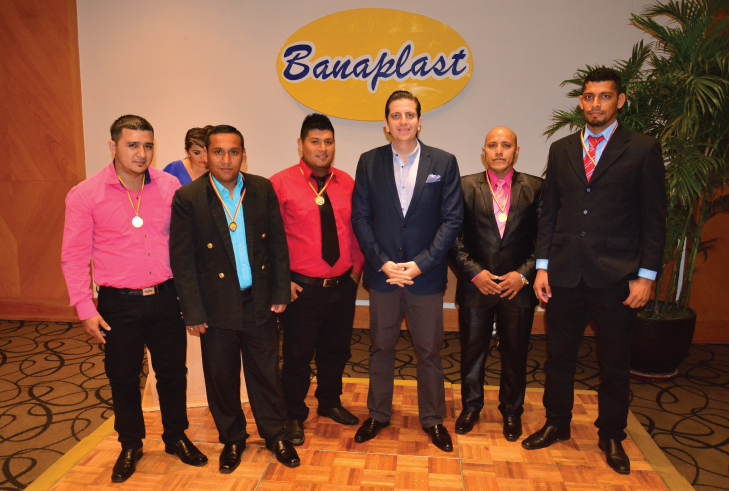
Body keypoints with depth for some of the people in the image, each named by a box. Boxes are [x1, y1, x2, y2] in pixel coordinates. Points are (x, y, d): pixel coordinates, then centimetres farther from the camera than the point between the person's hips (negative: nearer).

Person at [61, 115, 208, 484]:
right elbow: (74, 257, -2)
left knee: (173, 373, 14)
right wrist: (85, 308, -5)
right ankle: (130, 446, 37)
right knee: (123, 380, 13)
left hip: (166, 298, 2)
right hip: (119, 304, -1)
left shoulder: (170, 187, -1)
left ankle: (176, 437, 36)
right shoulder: (85, 195, -6)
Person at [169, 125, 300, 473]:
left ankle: (275, 434, 35)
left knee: (266, 372, 14)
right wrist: (194, 313, -8)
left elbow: (278, 243, 4)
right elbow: (181, 260, -7)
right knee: (222, 378, 14)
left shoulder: (262, 189, -1)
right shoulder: (188, 198, -8)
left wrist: (281, 293, 2)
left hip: (259, 302, 2)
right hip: (217, 307, -1)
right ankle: (232, 440, 36)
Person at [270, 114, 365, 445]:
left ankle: (330, 403, 43)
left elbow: (357, 229, 11)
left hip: (343, 286, 4)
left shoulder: (347, 183, 6)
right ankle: (294, 416, 30)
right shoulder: (281, 183, -7)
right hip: (302, 289, -4)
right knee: (298, 356, 8)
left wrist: (356, 269, 6)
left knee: (336, 351, 19)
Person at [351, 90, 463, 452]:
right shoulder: (369, 162, 3)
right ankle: (378, 414, 32)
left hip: (426, 274, -1)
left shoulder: (444, 162, 0)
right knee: (381, 348, 13)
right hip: (382, 273, 1)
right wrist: (382, 262, -9)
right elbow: (360, 217, 1)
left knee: (429, 352, 10)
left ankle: (432, 419, 29)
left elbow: (452, 219, -3)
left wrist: (421, 263, -12)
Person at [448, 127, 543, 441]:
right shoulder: (465, 187, 1)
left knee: (515, 353, 12)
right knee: (472, 350, 12)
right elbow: (453, 237, -2)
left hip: (518, 286, 0)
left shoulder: (535, 188, 2)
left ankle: (511, 411, 33)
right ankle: (471, 406, 34)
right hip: (476, 285, 0)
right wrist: (474, 273, -11)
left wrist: (524, 274, -10)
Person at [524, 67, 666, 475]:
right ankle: (557, 424, 33)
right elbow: (550, 212, 9)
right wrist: (542, 266, 3)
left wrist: (646, 275, -7)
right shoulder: (561, 150, 9)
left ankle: (611, 436, 31)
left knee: (615, 364, 11)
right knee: (559, 356, 13)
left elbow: (654, 218, -2)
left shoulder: (643, 150, 0)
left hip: (616, 277, -2)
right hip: (564, 274, 3)